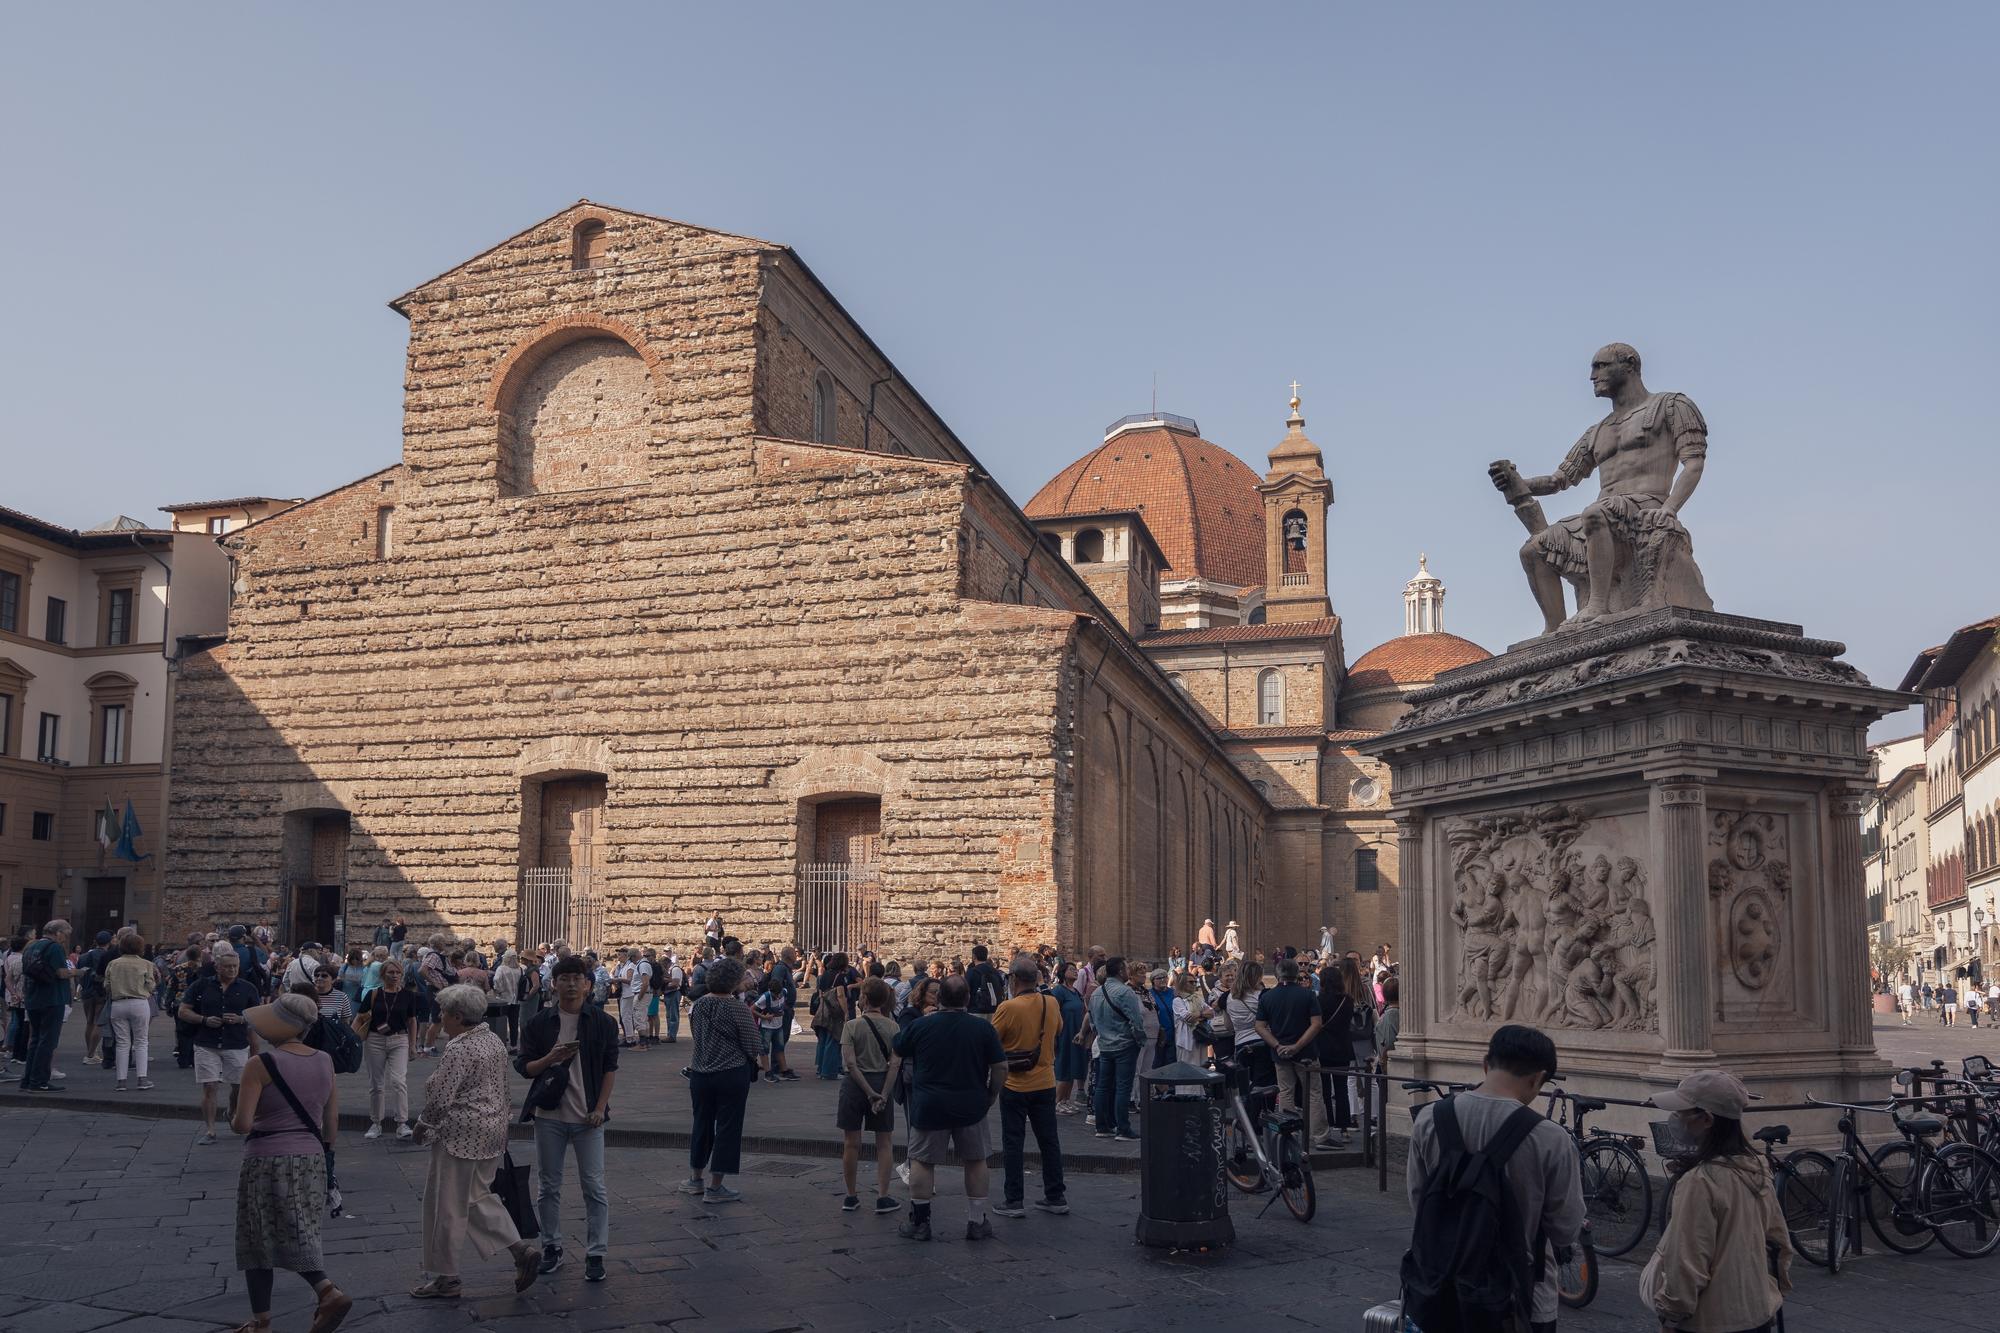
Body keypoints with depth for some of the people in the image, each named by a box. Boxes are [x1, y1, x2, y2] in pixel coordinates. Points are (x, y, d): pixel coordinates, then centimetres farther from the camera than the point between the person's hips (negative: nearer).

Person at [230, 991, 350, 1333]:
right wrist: (323, 1153, 21)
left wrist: (233, 1120, 4)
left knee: (259, 1238, 10)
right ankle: (327, 1290, -7)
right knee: (298, 1235, 13)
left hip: (267, 1160, -5)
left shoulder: (261, 1065, -14)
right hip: (311, 1158, 5)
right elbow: (332, 1120, 8)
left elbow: (242, 1124, -17)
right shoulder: (324, 1062, 3)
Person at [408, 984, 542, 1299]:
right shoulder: (494, 1040, 8)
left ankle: (443, 1279, 14)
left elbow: (439, 1098, -20)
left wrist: (423, 1125, -3)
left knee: (446, 1206, 4)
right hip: (492, 1131, 9)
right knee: (478, 1197, 19)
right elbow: (503, 1089, 15)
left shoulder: (459, 1050, -19)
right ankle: (522, 1251, 10)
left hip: (460, 1136, -9)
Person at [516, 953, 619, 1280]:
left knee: (594, 1186, -1)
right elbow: (523, 1067, -1)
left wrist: (600, 1107, -7)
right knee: (549, 1186, 11)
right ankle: (552, 1247, 24)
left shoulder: (602, 1023, -2)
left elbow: (610, 1068, 1)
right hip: (550, 1115, 2)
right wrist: (551, 1058, -19)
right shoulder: (539, 1023, 0)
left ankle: (595, 1254, 6)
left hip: (587, 1117, -1)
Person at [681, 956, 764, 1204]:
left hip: (700, 1072, 6)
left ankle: (695, 1179, 30)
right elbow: (753, 1045, -11)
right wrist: (760, 1062, 9)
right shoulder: (738, 1008, -14)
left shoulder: (699, 1004, 3)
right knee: (727, 1127, 3)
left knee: (702, 1124, 19)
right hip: (732, 1074, -6)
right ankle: (715, 1187, 5)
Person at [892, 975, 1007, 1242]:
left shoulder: (920, 1026, -8)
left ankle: (919, 1222, 16)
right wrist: (991, 1095, 10)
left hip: (929, 1107, -1)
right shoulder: (983, 1027, -7)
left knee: (922, 1162, 11)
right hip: (971, 1107, 1)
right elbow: (1001, 1067, -5)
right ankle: (977, 1222, 18)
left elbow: (896, 1049, 9)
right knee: (976, 1161, 14)